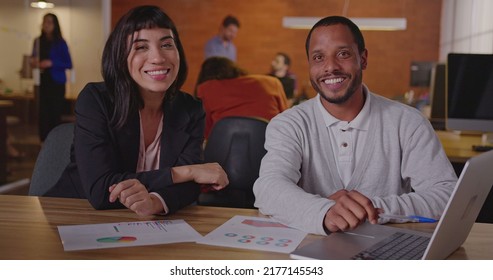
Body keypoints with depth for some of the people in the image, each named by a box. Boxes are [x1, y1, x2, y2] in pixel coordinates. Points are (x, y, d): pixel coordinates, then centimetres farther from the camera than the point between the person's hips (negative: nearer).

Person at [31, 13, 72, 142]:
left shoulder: (60, 43, -5)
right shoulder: (38, 41, 7)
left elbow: (69, 64, -6)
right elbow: (34, 59, 18)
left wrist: (52, 63, -19)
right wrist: (33, 62, -5)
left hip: (56, 83, -3)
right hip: (43, 82, 3)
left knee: (55, 113, -2)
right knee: (43, 113, 1)